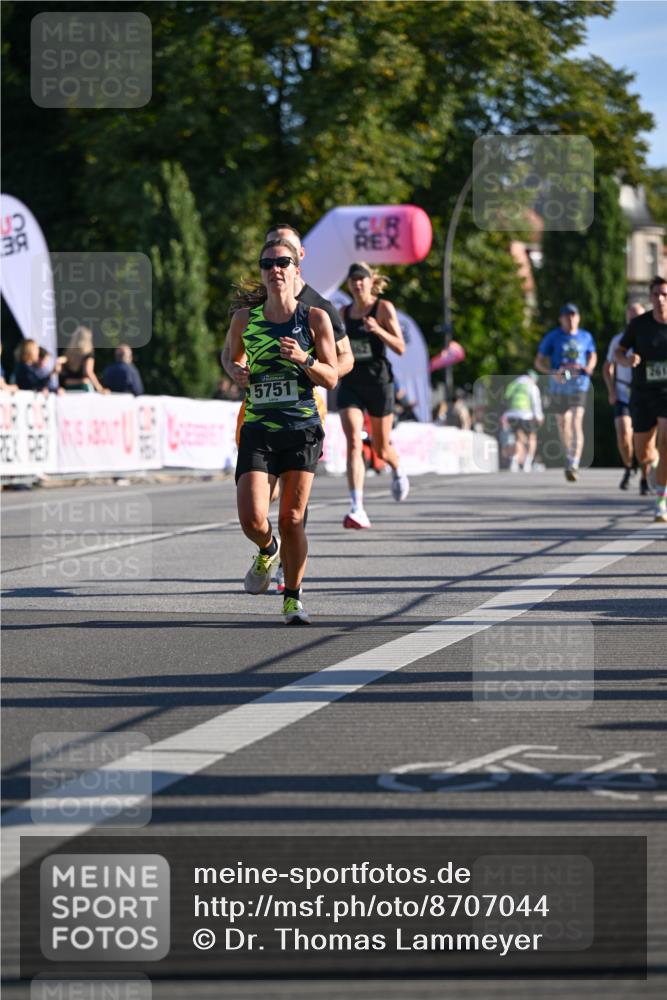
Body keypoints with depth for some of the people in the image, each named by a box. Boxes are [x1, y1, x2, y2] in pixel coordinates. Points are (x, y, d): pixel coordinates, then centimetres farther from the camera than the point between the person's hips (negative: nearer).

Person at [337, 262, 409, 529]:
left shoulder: (384, 308, -3)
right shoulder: (344, 313, 10)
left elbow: (400, 348, -10)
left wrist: (378, 330, -24)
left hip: (379, 381, -2)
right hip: (350, 383, 2)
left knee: (381, 448, 11)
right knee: (353, 443, -16)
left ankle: (397, 471, 49)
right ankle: (357, 509, -23)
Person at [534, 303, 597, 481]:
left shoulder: (586, 337, 7)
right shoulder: (552, 337, 1)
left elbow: (593, 356, 23)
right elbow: (539, 361, 2)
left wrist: (588, 368, 0)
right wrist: (552, 373, -17)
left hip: (579, 386, -1)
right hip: (558, 387, 1)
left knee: (576, 423, -16)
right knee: (563, 425, 10)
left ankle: (573, 465, -24)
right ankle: (569, 457, 33)